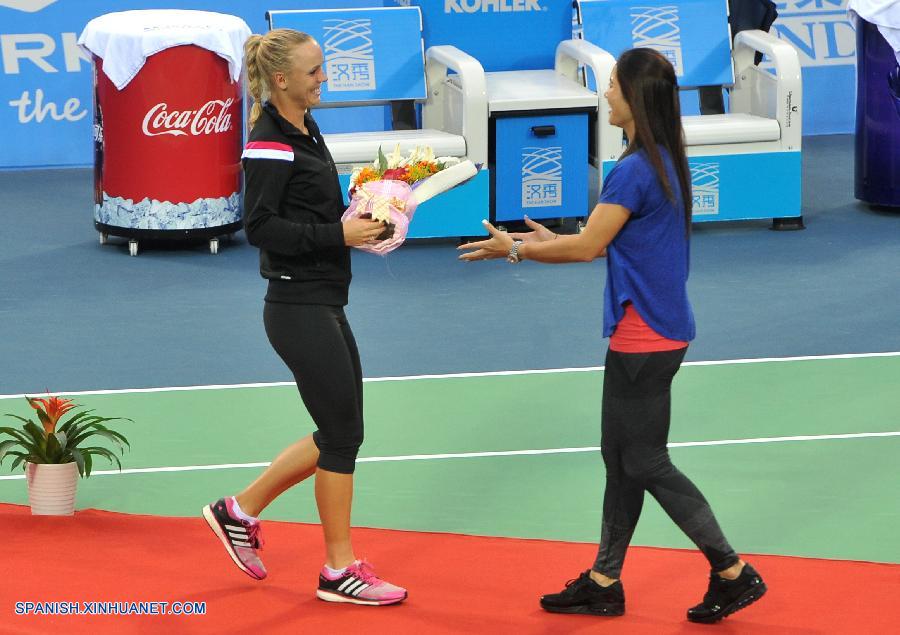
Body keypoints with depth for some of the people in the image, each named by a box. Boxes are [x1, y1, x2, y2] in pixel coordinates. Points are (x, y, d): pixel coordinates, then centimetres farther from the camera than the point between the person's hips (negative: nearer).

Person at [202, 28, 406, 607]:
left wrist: (355, 222, 4)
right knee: (341, 433, -2)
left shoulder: (305, 132, 12)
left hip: (322, 306, 10)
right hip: (300, 311, -10)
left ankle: (240, 511, 26)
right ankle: (340, 571, 10)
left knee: (340, 433, 15)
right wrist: (337, 235, -22)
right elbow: (261, 227, -22)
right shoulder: (270, 144, -17)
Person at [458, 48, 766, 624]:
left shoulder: (634, 171, -21)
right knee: (620, 457, 14)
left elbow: (588, 247, -15)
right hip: (652, 332, 9)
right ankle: (605, 583, 20)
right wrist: (553, 241, 16)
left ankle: (734, 573, 3)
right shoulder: (666, 162, 8)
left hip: (644, 338, -9)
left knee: (645, 463, -1)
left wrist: (516, 249, -3)